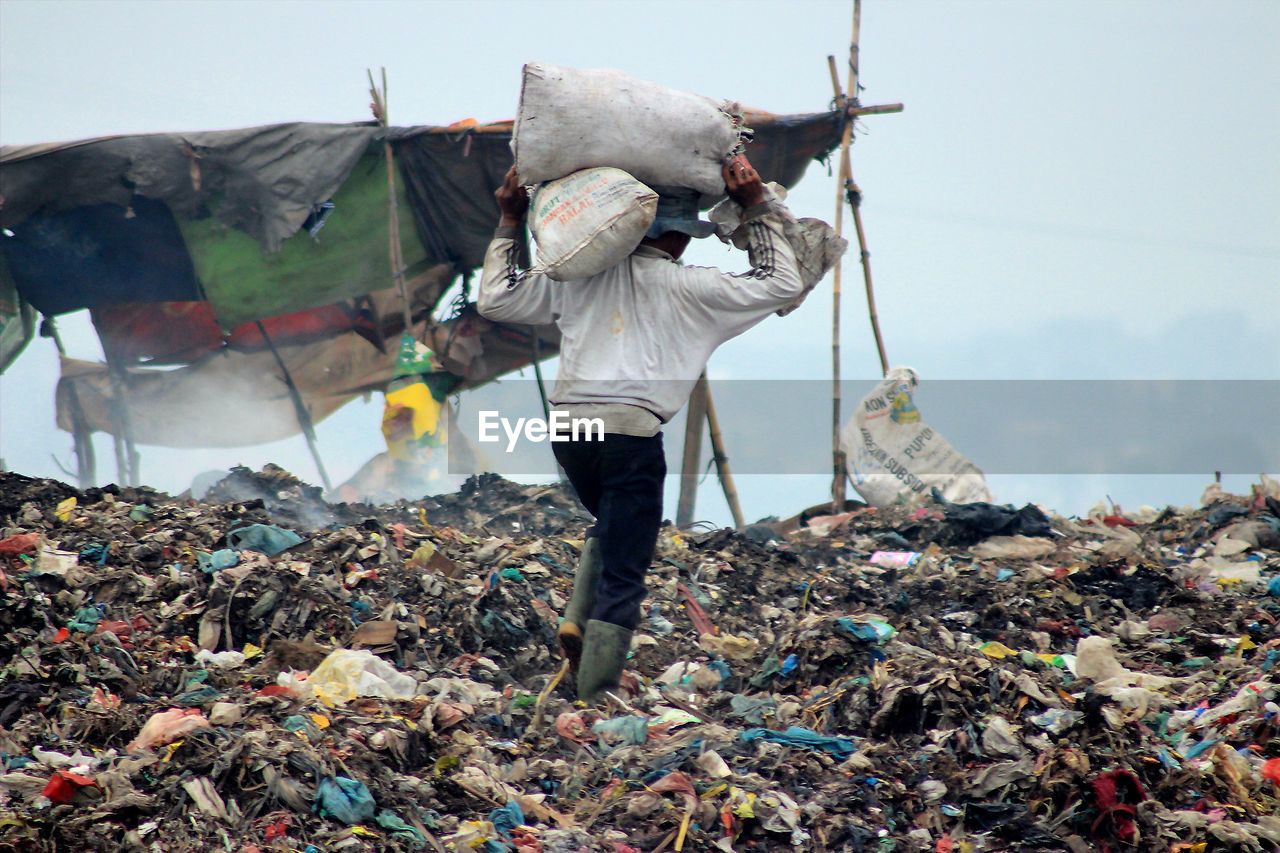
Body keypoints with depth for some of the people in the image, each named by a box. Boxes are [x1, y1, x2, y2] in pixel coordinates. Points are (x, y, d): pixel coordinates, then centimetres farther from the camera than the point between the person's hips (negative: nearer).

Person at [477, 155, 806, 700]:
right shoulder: (684, 286, 3)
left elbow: (494, 299, 19)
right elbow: (781, 285, 8)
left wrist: (509, 225, 27)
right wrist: (757, 209, 12)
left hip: (568, 427, 5)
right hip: (631, 431, -5)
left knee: (611, 525, 32)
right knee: (624, 573, 1)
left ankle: (577, 619, 12)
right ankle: (595, 698, -4)